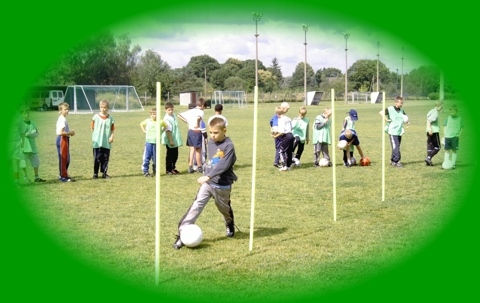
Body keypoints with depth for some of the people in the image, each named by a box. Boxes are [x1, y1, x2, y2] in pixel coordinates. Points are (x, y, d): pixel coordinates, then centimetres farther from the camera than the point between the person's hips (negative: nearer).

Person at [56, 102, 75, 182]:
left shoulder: (62, 119, 14)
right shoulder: (62, 120, -18)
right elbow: (60, 132, -27)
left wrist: (70, 132, 7)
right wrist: (70, 133, -17)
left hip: (65, 139, 11)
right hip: (62, 139, -11)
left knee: (66, 159, 17)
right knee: (63, 158, -4)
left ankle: (63, 175, 26)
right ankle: (63, 176, 1)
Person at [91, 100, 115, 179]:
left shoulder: (110, 118, 2)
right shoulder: (96, 117, -2)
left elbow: (113, 129, 7)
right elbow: (92, 128, 6)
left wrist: (112, 136, -7)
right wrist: (94, 137, 2)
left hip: (107, 143, 2)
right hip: (97, 142, -2)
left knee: (106, 158, 6)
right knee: (97, 158, 1)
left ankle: (104, 173, 16)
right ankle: (95, 173, 9)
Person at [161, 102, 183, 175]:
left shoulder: (174, 116, 8)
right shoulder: (166, 119, -18)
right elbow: (168, 130, -22)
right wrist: (171, 140, -24)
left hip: (176, 140, 8)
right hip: (170, 141, -8)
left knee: (175, 155, 15)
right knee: (169, 155, 2)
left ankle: (173, 168, 28)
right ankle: (168, 169, 13)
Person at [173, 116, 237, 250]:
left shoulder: (229, 146, -18)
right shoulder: (211, 142, 3)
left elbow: (223, 165, -29)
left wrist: (208, 176, -36)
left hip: (222, 186, -4)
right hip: (207, 183, 4)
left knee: (225, 209, 18)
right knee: (196, 206, -10)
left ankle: (230, 226, 50)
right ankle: (182, 233, -15)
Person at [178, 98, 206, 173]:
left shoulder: (190, 111, 9)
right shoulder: (200, 112, -11)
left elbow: (179, 115, 10)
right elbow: (198, 118, -35)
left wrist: (187, 122, 8)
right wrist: (197, 125, -18)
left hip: (190, 131, 6)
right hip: (197, 131, -6)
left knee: (192, 150, 12)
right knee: (198, 150, 5)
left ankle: (190, 167, 12)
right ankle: (199, 168, 14)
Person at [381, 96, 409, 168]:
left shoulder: (401, 110, 11)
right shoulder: (390, 109, -10)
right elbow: (381, 112, -13)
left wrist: (407, 122, 5)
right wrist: (386, 119, -17)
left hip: (400, 131, 7)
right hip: (393, 131, -7)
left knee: (397, 147, 11)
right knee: (395, 147, -10)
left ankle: (393, 161, 20)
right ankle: (396, 161, -5)